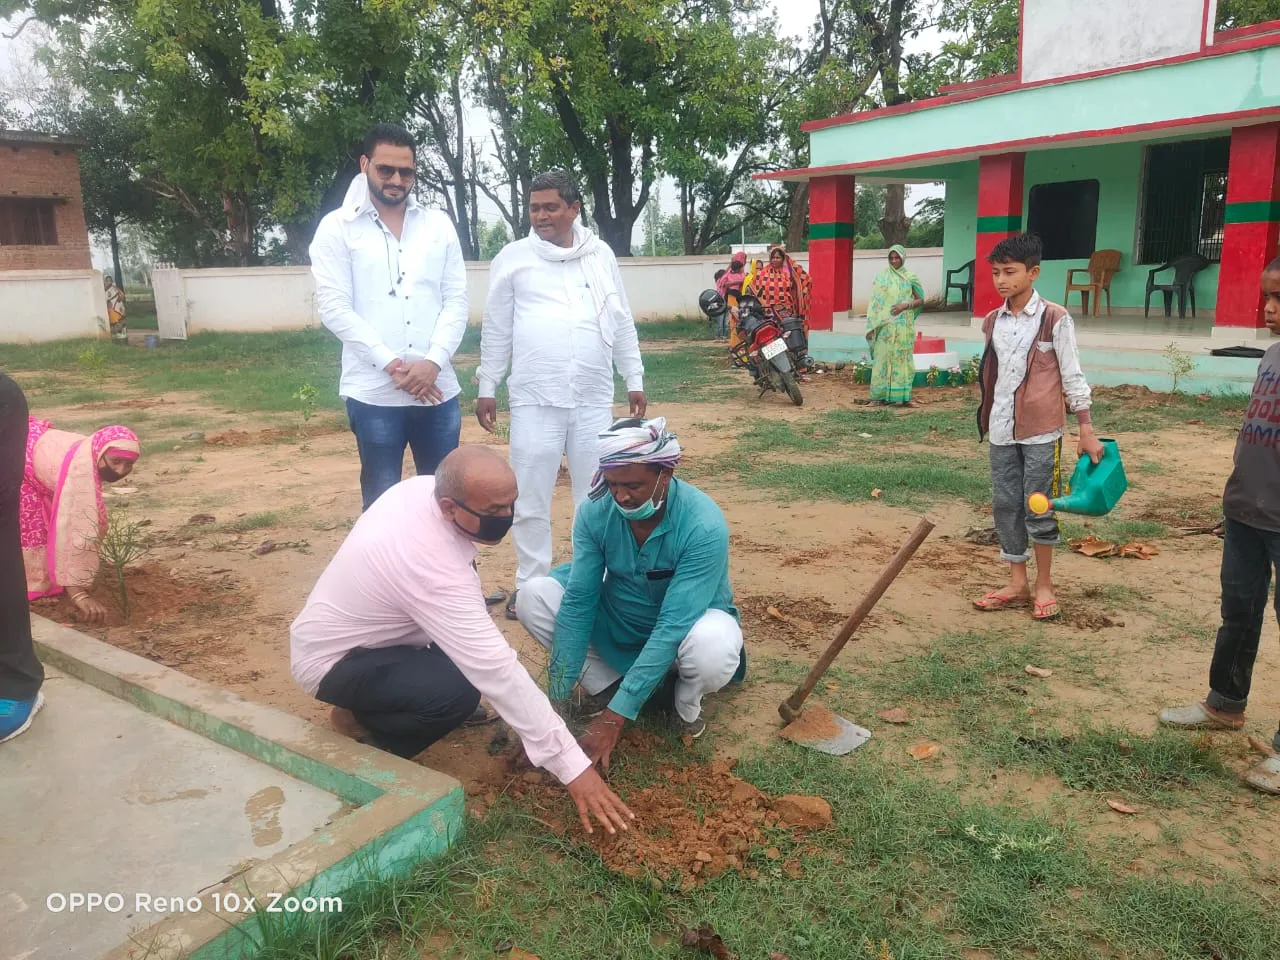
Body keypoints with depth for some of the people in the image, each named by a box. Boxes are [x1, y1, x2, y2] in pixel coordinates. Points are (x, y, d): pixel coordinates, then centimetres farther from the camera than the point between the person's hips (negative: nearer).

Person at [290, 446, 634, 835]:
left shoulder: (422, 487, -13)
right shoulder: (434, 569, -37)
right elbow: (499, 671, -37)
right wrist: (572, 765, -34)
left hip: (343, 626, 9)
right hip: (330, 660, -9)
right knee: (458, 691, -29)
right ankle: (362, 719, -1)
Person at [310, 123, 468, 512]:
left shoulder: (438, 224, 11)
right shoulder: (337, 227, 2)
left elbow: (457, 299, 6)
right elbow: (334, 307, -5)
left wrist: (432, 362, -9)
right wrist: (391, 364, -13)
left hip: (438, 389, 3)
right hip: (374, 393, -3)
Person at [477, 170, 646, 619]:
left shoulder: (600, 255, 8)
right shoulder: (513, 257, 3)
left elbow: (621, 322, 13)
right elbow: (496, 329, 6)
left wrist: (634, 379, 11)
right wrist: (487, 388, 6)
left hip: (594, 400, 2)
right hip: (534, 400, -2)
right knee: (531, 499, 4)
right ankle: (530, 584, 18)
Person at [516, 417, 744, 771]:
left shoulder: (704, 526, -32)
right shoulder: (595, 510, -20)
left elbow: (671, 628, -34)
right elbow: (578, 602, -18)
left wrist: (615, 717, -36)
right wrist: (556, 700, -23)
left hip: (688, 620, -3)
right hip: (617, 623, 4)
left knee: (712, 647, -39)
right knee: (533, 597, -18)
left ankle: (687, 702, -3)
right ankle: (603, 683, -1)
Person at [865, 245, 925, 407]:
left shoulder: (910, 278, 7)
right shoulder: (881, 277, 4)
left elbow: (921, 300, 8)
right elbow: (874, 302, 2)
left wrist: (906, 305, -11)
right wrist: (871, 326, -5)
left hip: (904, 326, 1)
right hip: (885, 325, -1)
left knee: (903, 358, 2)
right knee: (883, 358, -2)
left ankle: (904, 396, 6)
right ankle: (881, 396, 4)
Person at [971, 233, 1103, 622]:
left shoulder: (1055, 319, -7)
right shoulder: (992, 322, 7)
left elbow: (1072, 376, -5)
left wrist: (1086, 430, -8)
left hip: (1041, 429, -5)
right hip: (1001, 429, 5)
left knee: (1038, 507, 0)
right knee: (1005, 505, 8)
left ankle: (1045, 585, 15)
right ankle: (1017, 583, 20)